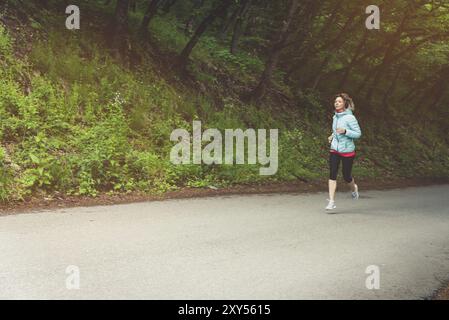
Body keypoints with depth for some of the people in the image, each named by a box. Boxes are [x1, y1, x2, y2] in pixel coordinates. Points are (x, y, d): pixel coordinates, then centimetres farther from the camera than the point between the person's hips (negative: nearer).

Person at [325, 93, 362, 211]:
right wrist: (333, 135, 10)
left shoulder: (350, 117, -14)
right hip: (334, 149, 5)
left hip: (347, 151, -5)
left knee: (346, 176, 6)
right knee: (332, 174, -9)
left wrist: (345, 131, -27)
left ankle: (354, 188, 42)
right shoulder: (335, 117, 7)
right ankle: (331, 201, -9)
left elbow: (358, 134, -14)